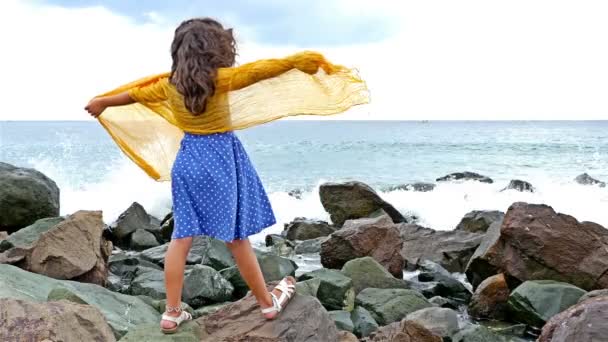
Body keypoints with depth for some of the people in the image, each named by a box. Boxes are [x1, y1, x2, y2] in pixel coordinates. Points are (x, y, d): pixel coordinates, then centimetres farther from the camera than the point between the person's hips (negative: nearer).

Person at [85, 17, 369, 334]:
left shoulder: (169, 84, 2)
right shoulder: (220, 78, -14)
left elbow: (134, 94, 16)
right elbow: (261, 69, -18)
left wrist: (101, 103, 33)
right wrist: (300, 59, -9)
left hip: (187, 160, 5)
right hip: (221, 160, -4)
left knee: (181, 235, 7)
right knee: (236, 236, 5)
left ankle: (172, 312, 13)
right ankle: (267, 301, 23)